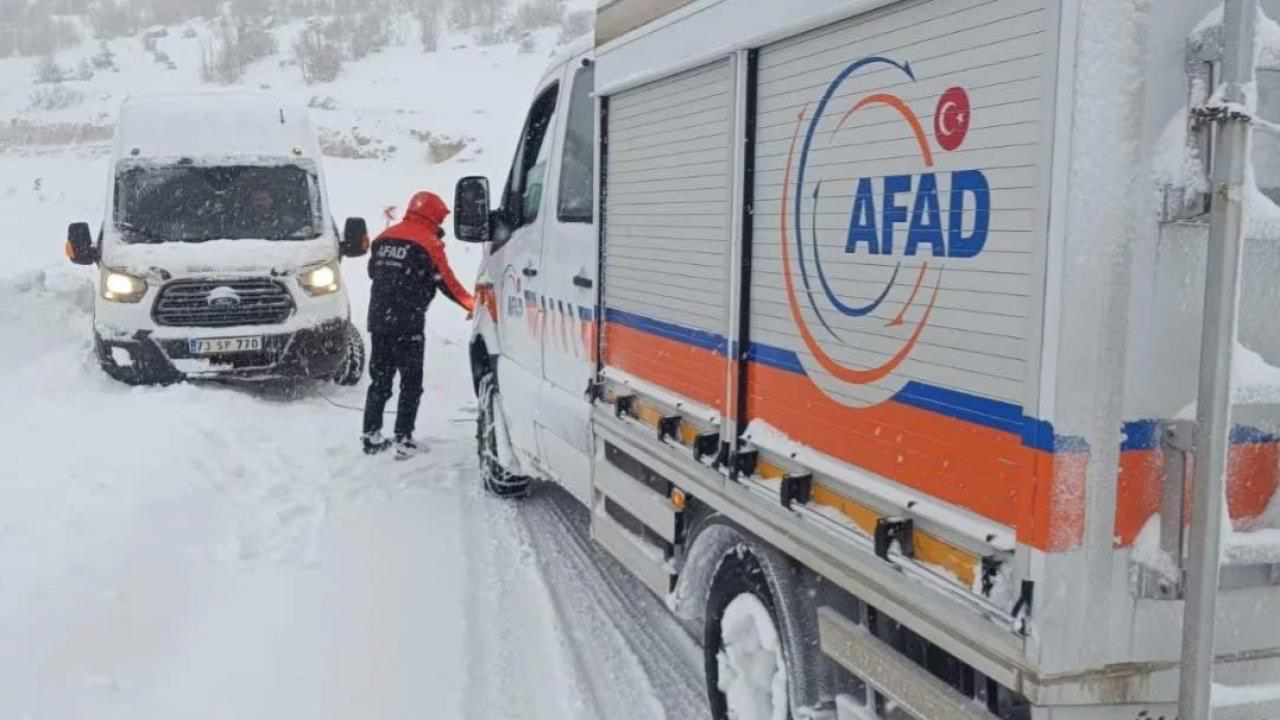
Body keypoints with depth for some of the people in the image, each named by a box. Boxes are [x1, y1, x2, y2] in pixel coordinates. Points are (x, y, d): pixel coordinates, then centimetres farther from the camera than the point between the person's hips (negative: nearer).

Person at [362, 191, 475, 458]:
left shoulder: (385, 237, 12)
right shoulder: (428, 243, -8)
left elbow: (373, 271, 20)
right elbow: (447, 282, -6)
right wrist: (473, 305, 4)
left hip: (378, 319, 6)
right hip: (407, 325, -6)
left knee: (380, 378, 15)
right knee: (411, 383, 2)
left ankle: (371, 436, 16)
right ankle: (403, 440, -1)